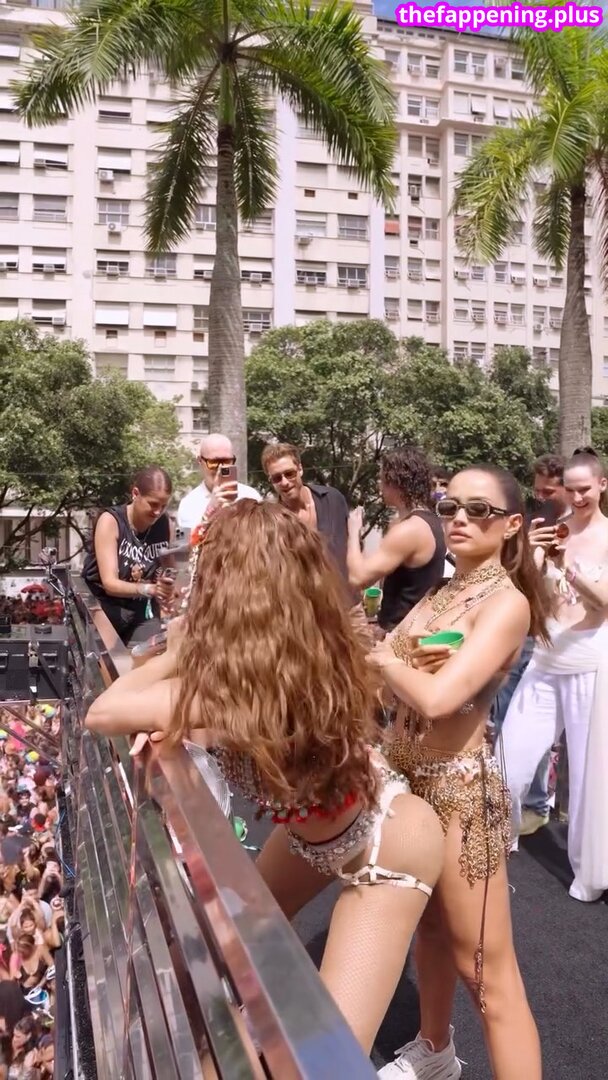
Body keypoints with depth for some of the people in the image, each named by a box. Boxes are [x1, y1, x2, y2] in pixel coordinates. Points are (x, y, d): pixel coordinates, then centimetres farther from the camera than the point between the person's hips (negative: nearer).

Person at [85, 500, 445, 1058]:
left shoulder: (225, 687, -41)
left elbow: (102, 714, -23)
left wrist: (177, 651, -11)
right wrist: (174, 722, -20)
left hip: (388, 844, -8)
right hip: (323, 823, 8)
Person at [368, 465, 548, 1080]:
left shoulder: (506, 602, -17)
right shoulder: (442, 593, 9)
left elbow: (437, 698, -29)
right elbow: (385, 669, 2)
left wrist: (384, 658, -13)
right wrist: (413, 662, -18)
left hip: (459, 785, -8)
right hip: (408, 777, 9)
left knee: (485, 968, 1)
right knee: (429, 926, 26)